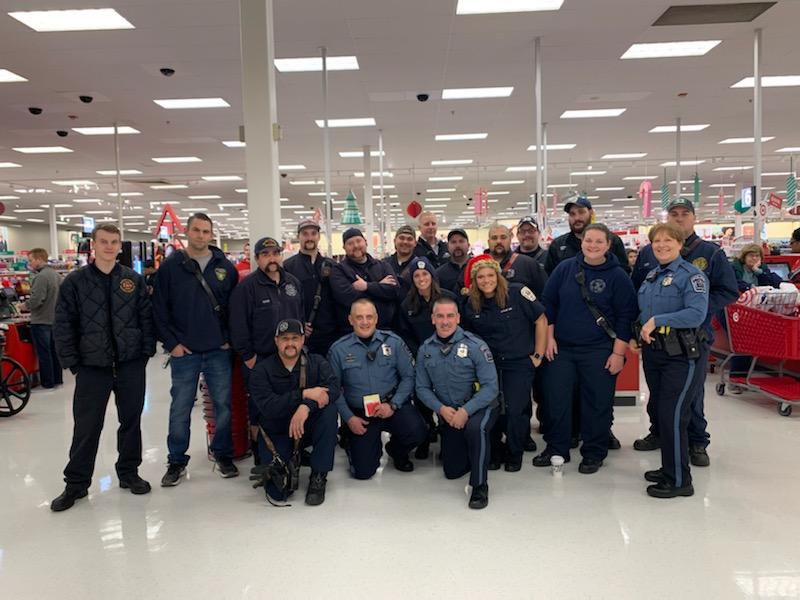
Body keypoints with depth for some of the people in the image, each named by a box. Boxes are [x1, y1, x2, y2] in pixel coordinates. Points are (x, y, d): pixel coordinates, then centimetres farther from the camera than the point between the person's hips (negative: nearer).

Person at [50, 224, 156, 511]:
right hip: (92, 367, -1)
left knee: (131, 421, 10)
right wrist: (72, 363, -4)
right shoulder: (75, 281, 0)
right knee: (86, 427, 4)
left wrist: (146, 352, -1)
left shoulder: (134, 280, 5)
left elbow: (146, 317, 6)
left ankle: (129, 473, 27)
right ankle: (75, 484, 19)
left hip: (131, 365, 2)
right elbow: (63, 325, 0)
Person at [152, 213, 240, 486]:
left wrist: (229, 338, 0)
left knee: (223, 405, 7)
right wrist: (172, 343, -6)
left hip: (219, 351, 2)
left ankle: (223, 454, 24)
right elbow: (159, 309, -1)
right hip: (184, 352, -1)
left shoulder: (225, 267, 5)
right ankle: (177, 461, 21)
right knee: (180, 409, 6)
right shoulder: (170, 266, 0)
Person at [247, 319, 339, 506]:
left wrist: (306, 406, -39)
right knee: (278, 491, -19)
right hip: (276, 433, -1)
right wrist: (304, 394, -31)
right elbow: (268, 407, -23)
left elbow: (333, 387, -23)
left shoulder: (317, 362, -3)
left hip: (307, 428, 2)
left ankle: (318, 477, -16)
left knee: (329, 409, -30)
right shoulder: (261, 370, -8)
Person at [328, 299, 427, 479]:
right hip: (359, 413, 0)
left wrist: (393, 405, -13)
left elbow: (408, 376, -2)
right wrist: (349, 418, -7)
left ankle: (396, 451, 11)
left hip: (393, 406, 0)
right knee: (363, 471, -6)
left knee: (417, 432, -28)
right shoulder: (338, 349, -2)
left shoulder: (393, 342, -3)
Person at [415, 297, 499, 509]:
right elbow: (422, 388, 1)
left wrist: (466, 411, -28)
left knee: (475, 428, -40)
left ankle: (480, 486, -19)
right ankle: (479, 452, 40)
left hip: (479, 408, -4)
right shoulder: (425, 350, -2)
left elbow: (491, 386, -19)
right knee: (452, 471, 7)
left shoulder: (475, 346, -16)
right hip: (447, 413, 5)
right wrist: (441, 409, -16)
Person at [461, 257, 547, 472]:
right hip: (488, 364, 3)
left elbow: (541, 320, -5)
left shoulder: (517, 293, -11)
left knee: (514, 411, -8)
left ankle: (514, 454, 18)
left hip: (520, 363, -3)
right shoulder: (470, 305, 2)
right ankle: (494, 453, 24)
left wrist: (538, 354, -5)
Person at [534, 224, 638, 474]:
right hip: (562, 348, 3)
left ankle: (594, 453, 23)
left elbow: (626, 316, -4)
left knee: (598, 404, 5)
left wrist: (618, 352, -8)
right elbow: (548, 303, 7)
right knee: (556, 400, 6)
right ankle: (556, 449, 22)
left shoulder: (618, 276, -3)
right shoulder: (565, 268, 3)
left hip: (599, 351, -2)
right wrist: (549, 337, 2)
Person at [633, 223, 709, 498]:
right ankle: (669, 467, 30)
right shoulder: (651, 275, 14)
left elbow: (697, 313, -22)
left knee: (672, 416, -7)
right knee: (657, 412, 14)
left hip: (681, 356, -8)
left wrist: (657, 320, -23)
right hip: (653, 352, 8)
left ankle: (679, 481, 6)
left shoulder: (692, 274, -10)